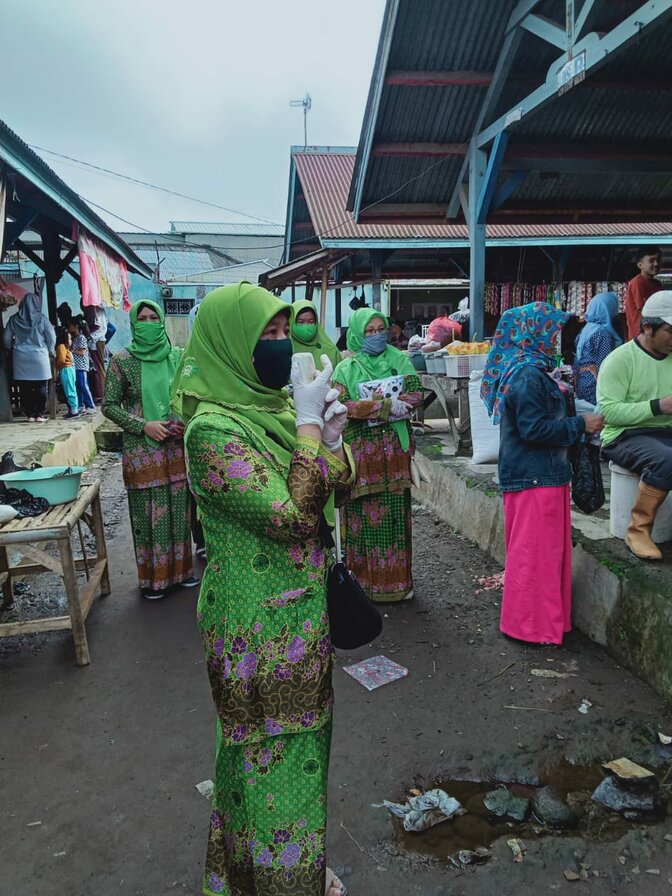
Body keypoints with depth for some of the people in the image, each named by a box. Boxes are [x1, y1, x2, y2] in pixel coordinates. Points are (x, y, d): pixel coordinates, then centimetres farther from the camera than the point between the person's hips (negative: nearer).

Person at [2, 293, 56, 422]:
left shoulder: (14, 319, 3)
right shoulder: (42, 318, -4)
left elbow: (6, 339, 7)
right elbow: (52, 337, -1)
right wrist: (49, 351, 15)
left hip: (20, 358, 2)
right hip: (39, 356, -2)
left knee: (25, 388, 6)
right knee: (41, 387, 4)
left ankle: (30, 414, 6)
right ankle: (40, 414, 2)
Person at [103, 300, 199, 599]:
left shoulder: (178, 356, 3)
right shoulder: (122, 360, -4)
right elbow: (109, 406, -2)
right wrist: (144, 425, -13)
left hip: (177, 448, 3)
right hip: (142, 451, -2)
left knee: (178, 509, 11)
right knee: (149, 513, 5)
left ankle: (181, 567, 27)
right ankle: (152, 576, 20)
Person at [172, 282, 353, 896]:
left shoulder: (272, 407, 3)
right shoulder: (214, 429, -23)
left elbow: (340, 489, 8)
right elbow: (293, 517, -29)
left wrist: (331, 438, -10)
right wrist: (309, 424, -24)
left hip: (301, 610, 9)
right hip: (260, 630, -9)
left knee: (300, 741, 25)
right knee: (273, 756, 11)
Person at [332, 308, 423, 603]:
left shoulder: (399, 360, 11)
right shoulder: (346, 368, 5)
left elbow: (415, 394, 0)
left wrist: (369, 407, -11)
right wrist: (388, 406, -13)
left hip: (395, 448, 2)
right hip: (361, 450, -1)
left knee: (396, 512, 4)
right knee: (363, 513, 0)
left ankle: (397, 578, 15)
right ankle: (362, 579, 11)